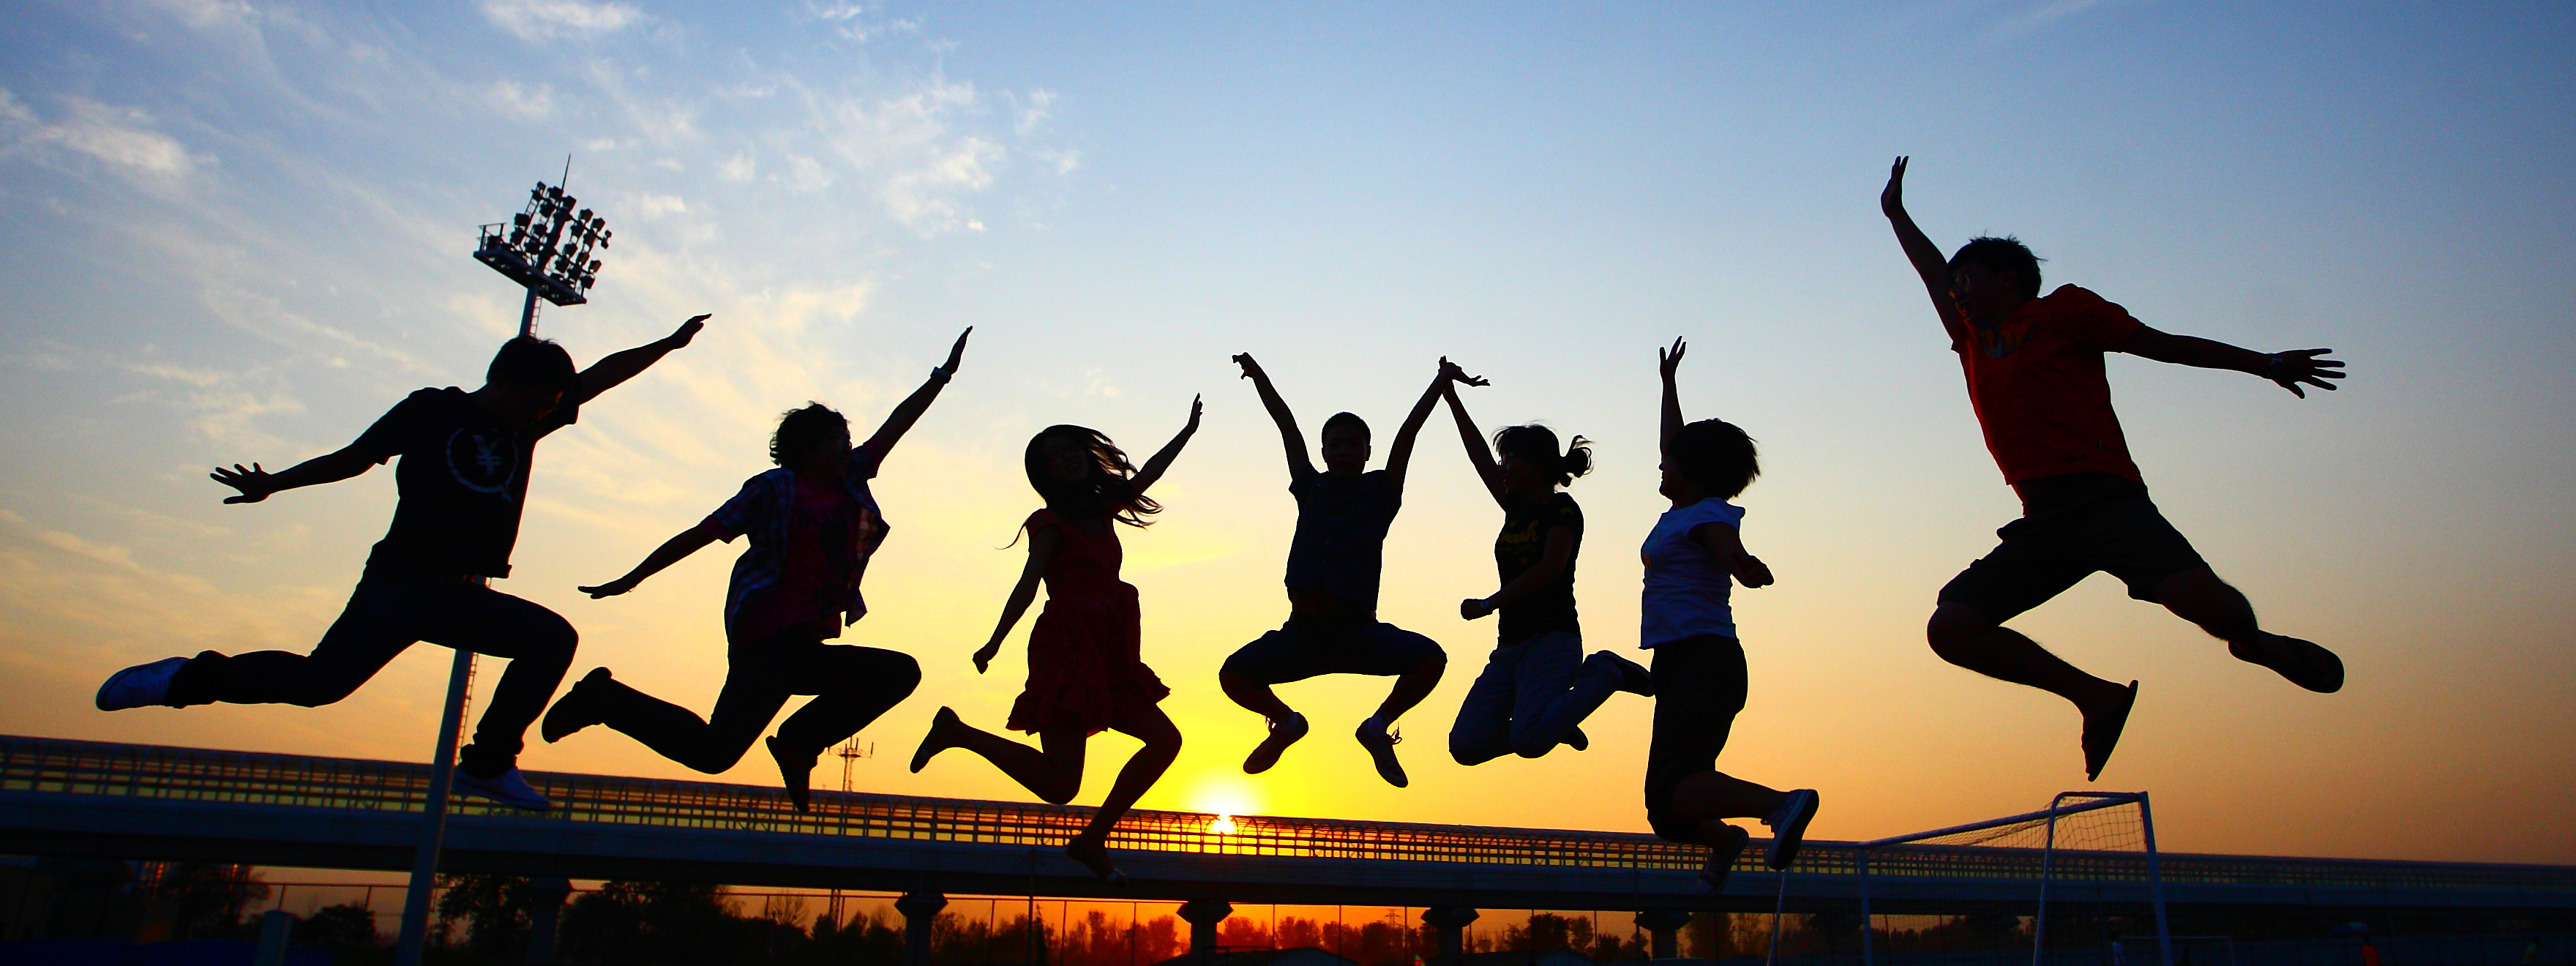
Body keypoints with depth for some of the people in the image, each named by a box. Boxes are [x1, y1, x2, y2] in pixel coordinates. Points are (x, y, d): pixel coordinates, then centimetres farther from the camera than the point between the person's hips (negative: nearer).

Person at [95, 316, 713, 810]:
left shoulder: (526, 425, 14)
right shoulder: (433, 410, 2)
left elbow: (600, 377, 16)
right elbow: (357, 456, 8)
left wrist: (668, 345, 16)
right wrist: (275, 483, 2)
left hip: (464, 596, 6)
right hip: (401, 582, -6)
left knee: (553, 636, -11)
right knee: (320, 680, -20)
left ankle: (489, 762, -7)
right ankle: (188, 679, 3)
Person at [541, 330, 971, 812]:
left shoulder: (850, 481, 18)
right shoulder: (774, 488, 1)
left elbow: (896, 425, 21)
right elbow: (702, 533, 0)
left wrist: (943, 375, 25)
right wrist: (632, 579, 0)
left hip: (807, 649, 8)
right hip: (768, 643, -8)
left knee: (900, 673, 11)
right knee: (714, 751, -19)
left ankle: (800, 738, 3)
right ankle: (604, 699, 2)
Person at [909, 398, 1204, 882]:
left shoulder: (1102, 510, 15)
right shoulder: (1051, 524, -6)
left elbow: (1146, 476, 29)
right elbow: (1028, 584, -18)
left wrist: (1187, 432, 36)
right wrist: (994, 643, -30)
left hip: (1104, 658, 8)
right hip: (1067, 650, -8)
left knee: (1165, 740, 3)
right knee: (1058, 785, -12)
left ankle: (1092, 839, 8)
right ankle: (958, 732, 5)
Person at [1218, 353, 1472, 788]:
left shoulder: (1379, 492, 8)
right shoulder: (1310, 488, 12)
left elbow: (1408, 432, 3)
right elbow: (1287, 426, 15)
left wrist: (1442, 382, 1)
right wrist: (1258, 377, 18)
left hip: (1360, 631, -1)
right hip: (1302, 631, 2)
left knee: (1431, 658, -24)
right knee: (1234, 674, -15)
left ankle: (1379, 725, 4)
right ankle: (1285, 722, 18)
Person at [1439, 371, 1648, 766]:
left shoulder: (1563, 509, -4)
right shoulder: (1517, 508, 17)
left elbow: (1550, 568, -17)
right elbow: (1479, 455, 20)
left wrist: (1487, 604, -15)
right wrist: (1451, 397, 23)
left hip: (1552, 640, -7)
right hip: (1509, 647, 7)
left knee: (1529, 741, -29)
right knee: (1465, 745, -9)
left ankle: (1606, 673, -5)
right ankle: (1551, 721, 13)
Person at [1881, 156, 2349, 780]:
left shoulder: (2066, 309, 13)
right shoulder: (1971, 337, 25)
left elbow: (2161, 344, 18)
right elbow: (1934, 274, 40)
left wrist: (2266, 364, 17)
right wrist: (1897, 216, 47)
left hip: (2105, 498, -5)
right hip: (2042, 520, 5)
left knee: (2201, 598, -27)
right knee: (1951, 627, -14)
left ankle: (2254, 644, 11)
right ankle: (2096, 697, -2)